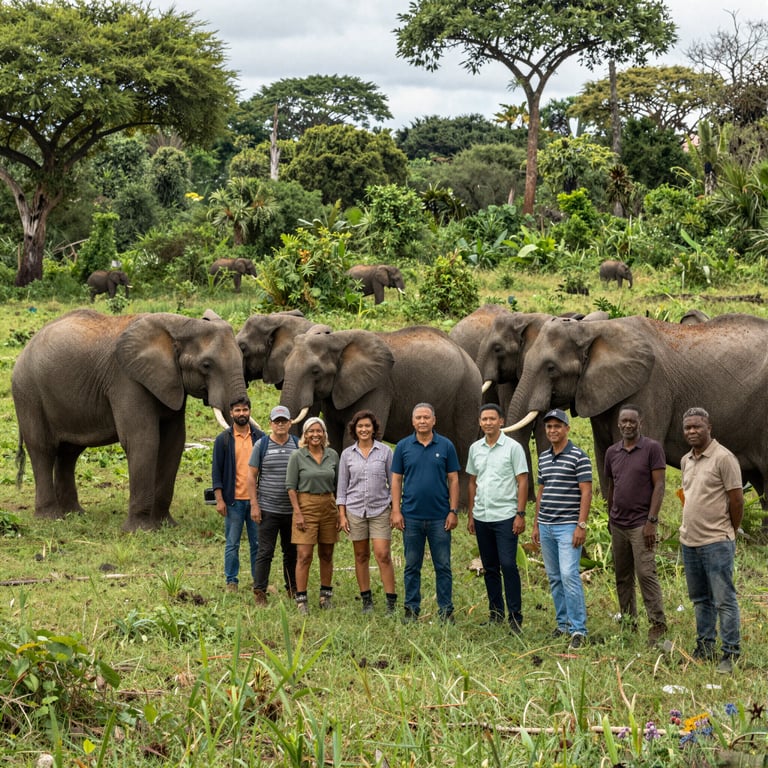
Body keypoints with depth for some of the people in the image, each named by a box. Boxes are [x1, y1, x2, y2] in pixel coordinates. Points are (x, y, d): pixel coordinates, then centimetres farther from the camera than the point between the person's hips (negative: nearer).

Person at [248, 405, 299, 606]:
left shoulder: (298, 445, 6)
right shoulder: (261, 445, 0)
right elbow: (252, 477, 1)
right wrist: (254, 505, -6)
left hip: (292, 510, 3)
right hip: (268, 509, -2)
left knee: (292, 552, 10)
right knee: (265, 552, -4)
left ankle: (293, 590, 20)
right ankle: (259, 591, 0)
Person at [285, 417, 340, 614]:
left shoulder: (332, 455, 7)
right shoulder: (297, 457, -3)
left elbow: (337, 485, 12)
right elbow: (291, 487, -4)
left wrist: (340, 512, 6)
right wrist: (298, 513, -11)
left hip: (328, 507, 4)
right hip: (306, 507, -4)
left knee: (326, 554, 10)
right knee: (304, 555, -8)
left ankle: (326, 596, 20)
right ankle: (301, 599, -5)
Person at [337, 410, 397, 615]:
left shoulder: (385, 451, 1)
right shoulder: (347, 454, 5)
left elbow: (393, 481, 5)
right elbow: (342, 485, 8)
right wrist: (342, 515, 2)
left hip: (380, 509, -2)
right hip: (355, 510, 2)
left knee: (383, 555, -9)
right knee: (361, 556, 6)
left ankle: (391, 602, -5)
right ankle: (366, 600, 15)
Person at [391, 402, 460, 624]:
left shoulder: (446, 446, 2)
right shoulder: (403, 447, 4)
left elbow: (453, 480, 3)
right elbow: (396, 480, 5)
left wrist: (453, 511, -3)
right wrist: (396, 511, -3)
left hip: (440, 517, -1)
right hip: (411, 516, 1)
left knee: (443, 566, 2)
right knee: (412, 566, 7)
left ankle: (446, 611, 8)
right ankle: (412, 609, 15)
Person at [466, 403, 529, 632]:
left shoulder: (513, 447, -5)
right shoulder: (475, 448, 11)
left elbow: (522, 481, -6)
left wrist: (520, 514, -12)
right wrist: (471, 515, 13)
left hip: (505, 516, -5)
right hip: (481, 517, 5)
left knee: (508, 565, -10)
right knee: (490, 568, 10)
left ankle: (515, 617, -6)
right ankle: (496, 613, 18)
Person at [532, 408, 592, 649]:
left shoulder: (579, 457, -7)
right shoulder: (543, 458, 13)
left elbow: (586, 493, -11)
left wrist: (581, 525, -17)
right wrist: (536, 524, 17)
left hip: (568, 527, -7)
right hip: (546, 527, 7)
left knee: (569, 575, -14)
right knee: (554, 578, 10)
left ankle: (578, 629, -10)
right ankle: (563, 624, 18)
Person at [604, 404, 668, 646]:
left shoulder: (652, 449, -4)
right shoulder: (612, 452, 12)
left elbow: (659, 486, -8)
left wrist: (652, 521, -14)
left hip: (641, 524, -6)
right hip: (618, 524, 6)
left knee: (646, 573, -12)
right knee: (622, 578, 8)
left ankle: (658, 624, -9)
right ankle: (628, 625, 14)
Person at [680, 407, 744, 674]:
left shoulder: (723, 458, -11)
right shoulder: (686, 461, 13)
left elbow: (736, 500, -9)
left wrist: (729, 534, 0)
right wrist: (689, 527, 18)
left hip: (716, 542, -8)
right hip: (689, 541, 8)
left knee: (724, 600, -5)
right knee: (700, 599, 15)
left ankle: (731, 654, -1)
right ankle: (704, 649, 24)